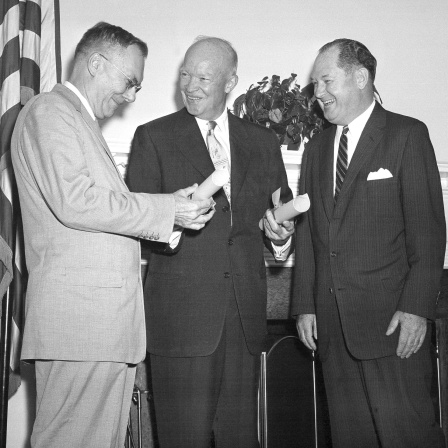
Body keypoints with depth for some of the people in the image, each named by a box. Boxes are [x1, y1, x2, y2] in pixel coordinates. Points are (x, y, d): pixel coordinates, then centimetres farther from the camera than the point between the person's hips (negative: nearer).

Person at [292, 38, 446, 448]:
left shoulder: (408, 135, -1)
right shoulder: (317, 148, 17)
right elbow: (307, 231, 14)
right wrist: (305, 305, 8)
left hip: (391, 317, -5)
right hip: (332, 320, 5)